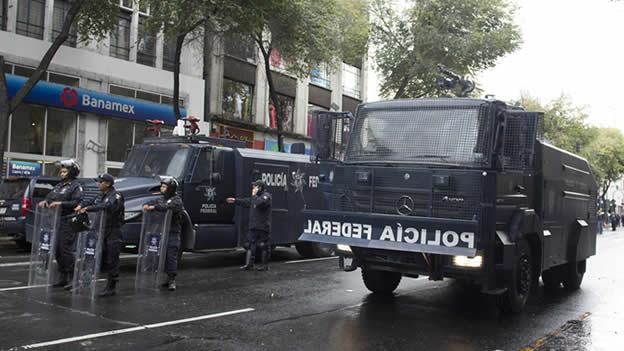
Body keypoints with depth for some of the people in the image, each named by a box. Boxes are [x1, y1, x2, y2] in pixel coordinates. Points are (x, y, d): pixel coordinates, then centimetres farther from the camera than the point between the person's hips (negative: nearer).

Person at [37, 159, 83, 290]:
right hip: (57, 220, 8)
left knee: (66, 249, -10)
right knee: (57, 249, 11)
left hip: (68, 221, -8)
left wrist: (60, 203, -22)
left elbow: (77, 202, -18)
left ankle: (72, 278, -3)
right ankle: (62, 277, 20)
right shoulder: (59, 186, 19)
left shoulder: (75, 186, -6)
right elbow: (50, 196, 19)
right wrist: (45, 201, -3)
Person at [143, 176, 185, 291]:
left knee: (171, 256, -9)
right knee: (164, 255, 11)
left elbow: (168, 207, -26)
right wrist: (147, 205, -5)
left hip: (173, 232, -8)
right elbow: (154, 203, 17)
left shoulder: (177, 200, -9)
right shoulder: (163, 198, 19)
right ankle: (169, 278, 21)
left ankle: (172, 281, -8)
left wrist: (154, 207, -25)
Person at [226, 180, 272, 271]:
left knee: (263, 246, -1)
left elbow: (259, 203, -28)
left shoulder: (266, 196, -10)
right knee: (250, 244, 5)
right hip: (253, 226, 9)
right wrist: (235, 201, 37)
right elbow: (246, 202, 34)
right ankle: (249, 264, 7)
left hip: (263, 226, -9)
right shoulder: (256, 197, 19)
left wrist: (254, 195, -13)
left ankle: (265, 265, 7)